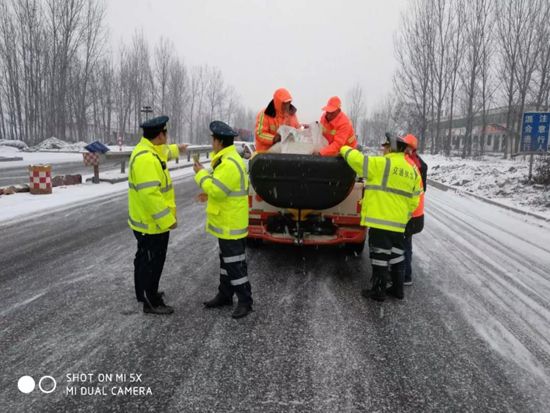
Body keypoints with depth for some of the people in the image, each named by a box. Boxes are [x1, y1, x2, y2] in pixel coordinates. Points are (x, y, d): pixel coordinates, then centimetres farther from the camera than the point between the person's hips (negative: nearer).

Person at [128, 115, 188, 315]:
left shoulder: (148, 150, 7)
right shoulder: (146, 159, -28)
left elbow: (162, 153, 33)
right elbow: (151, 194, -33)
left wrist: (176, 149, 50)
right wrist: (167, 220, -29)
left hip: (145, 220, 11)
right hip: (152, 223, -11)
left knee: (144, 258, 23)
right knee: (153, 262, 2)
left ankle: (143, 293, 39)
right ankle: (151, 303, 15)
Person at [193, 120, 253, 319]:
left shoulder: (229, 163, -24)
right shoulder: (227, 159, 11)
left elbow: (216, 190, -27)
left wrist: (201, 173, -15)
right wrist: (208, 194, 12)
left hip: (231, 223, -11)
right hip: (226, 221, 11)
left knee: (235, 263, -2)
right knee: (226, 260, 19)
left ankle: (245, 301, 10)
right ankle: (225, 295, 32)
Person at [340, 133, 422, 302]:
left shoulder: (381, 164, -12)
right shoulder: (412, 171, 12)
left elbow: (357, 160, -10)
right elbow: (413, 201, 14)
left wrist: (344, 149, 9)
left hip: (380, 220, -7)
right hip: (398, 223, 7)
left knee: (380, 256, 1)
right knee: (396, 255, 17)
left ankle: (378, 291, 10)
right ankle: (398, 289, 27)